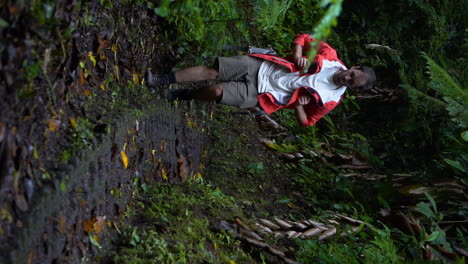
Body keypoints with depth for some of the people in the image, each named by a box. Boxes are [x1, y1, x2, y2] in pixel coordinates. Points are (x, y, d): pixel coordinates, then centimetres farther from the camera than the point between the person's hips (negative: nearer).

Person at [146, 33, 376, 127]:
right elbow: (303, 38, 8)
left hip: (260, 92, -3)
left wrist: (298, 103, -18)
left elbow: (306, 122, 0)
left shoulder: (330, 100, -5)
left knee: (218, 91, -22)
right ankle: (162, 80, 2)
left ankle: (182, 95, 5)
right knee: (212, 71, -11)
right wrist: (297, 56, -12)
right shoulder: (332, 58, 1)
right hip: (261, 66, 3)